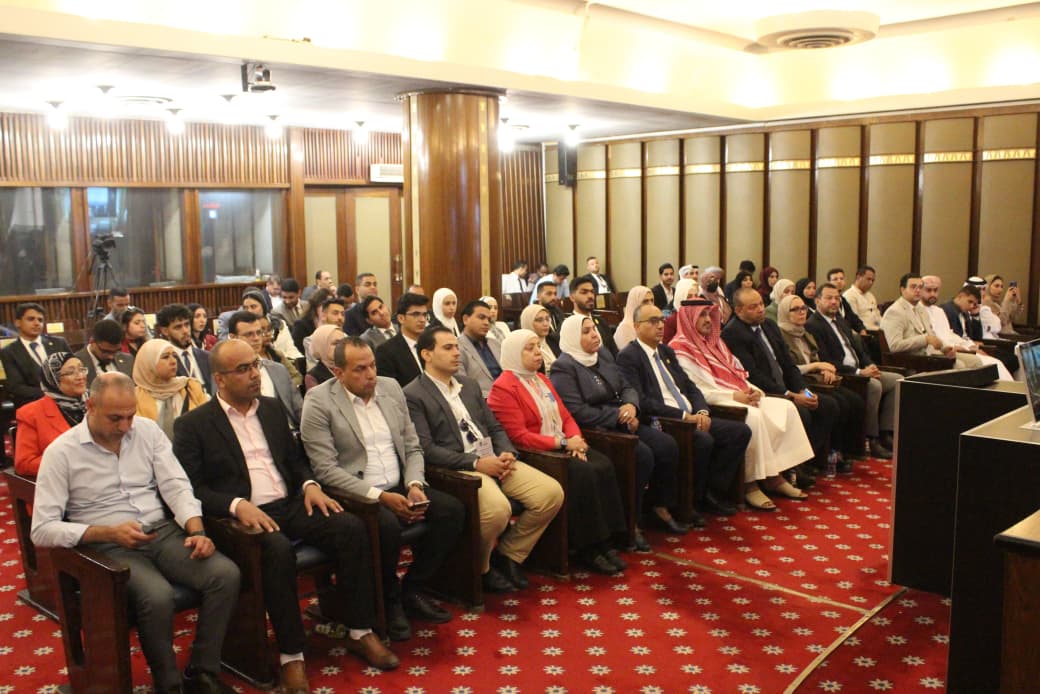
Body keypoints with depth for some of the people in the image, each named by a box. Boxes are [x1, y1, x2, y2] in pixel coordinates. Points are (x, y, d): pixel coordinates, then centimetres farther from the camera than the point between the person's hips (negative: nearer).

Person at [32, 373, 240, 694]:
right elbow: (42, 529, -8)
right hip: (109, 547, -4)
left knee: (226, 574, -21)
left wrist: (196, 531, -14)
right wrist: (109, 532, -19)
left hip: (162, 532, 4)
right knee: (157, 597, -34)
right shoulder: (61, 452, -5)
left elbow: (176, 486, 4)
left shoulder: (147, 430, 6)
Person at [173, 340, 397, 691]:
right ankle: (291, 655, -21)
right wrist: (237, 505, -23)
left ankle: (360, 632, -8)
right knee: (279, 550, -36)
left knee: (352, 527, -19)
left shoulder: (272, 408, 16)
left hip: (290, 505, 5)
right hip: (242, 515, -5)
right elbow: (191, 488, -8)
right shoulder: (192, 425, -1)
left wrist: (309, 484, 1)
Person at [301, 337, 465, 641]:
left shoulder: (391, 388, 9)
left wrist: (415, 485, -7)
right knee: (387, 525, -34)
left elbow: (412, 448, 13)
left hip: (399, 487, 6)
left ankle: (412, 589, 3)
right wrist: (380, 496, -22)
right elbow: (326, 469, -15)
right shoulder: (319, 401, -9)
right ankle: (389, 601, -5)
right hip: (354, 496, -6)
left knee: (452, 509, -14)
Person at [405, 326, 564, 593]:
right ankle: (481, 568, -2)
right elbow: (426, 448, -13)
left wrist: (507, 453, -2)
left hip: (494, 460, 7)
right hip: (458, 469, -7)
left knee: (552, 492, -11)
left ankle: (509, 555, 7)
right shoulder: (413, 395, -4)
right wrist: (475, 462, -19)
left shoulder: (470, 384, 19)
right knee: (497, 509, -34)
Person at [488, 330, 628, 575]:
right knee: (584, 474, -28)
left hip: (562, 447, 8)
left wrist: (575, 439, -7)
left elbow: (565, 416, 16)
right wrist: (563, 443, -17)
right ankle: (586, 549, -17)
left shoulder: (541, 379, 19)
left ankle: (604, 542, -15)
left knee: (604, 466, -18)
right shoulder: (504, 388, -9)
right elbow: (519, 436, -16)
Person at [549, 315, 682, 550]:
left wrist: (631, 406, -7)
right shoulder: (564, 368, -11)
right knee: (642, 455, -27)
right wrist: (618, 415, -16)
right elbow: (577, 411, -20)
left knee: (667, 446, -9)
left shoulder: (603, 355, 14)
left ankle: (659, 508, 8)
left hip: (620, 423, 8)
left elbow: (626, 388, 16)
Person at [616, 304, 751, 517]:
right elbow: (641, 401, -17)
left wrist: (702, 412, -2)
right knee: (704, 441, -33)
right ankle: (693, 501, -12)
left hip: (692, 418, 9)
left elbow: (690, 387, 19)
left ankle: (713, 493, -1)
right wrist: (683, 416, -18)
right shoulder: (628, 357, -6)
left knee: (740, 431, -6)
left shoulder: (667, 351, 20)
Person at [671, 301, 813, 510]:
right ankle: (750, 484, -23)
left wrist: (752, 390, 1)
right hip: (713, 404, -9)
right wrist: (733, 396, -18)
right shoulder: (680, 349, -5)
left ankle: (775, 476, -8)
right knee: (753, 416, -33)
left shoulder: (715, 342, 23)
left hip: (740, 397, 9)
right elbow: (693, 390, -15)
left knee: (786, 408, -7)